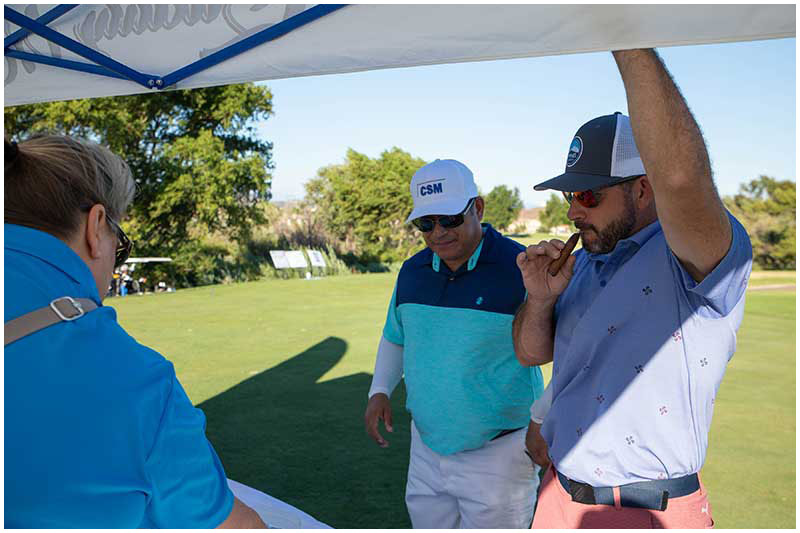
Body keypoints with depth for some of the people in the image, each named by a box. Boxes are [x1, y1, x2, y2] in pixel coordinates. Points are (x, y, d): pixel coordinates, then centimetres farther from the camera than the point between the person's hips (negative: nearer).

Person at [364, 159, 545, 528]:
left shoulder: (521, 270, -16)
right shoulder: (412, 271, 2)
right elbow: (395, 338, 16)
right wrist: (379, 391, 3)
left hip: (498, 454, -5)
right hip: (427, 449, 6)